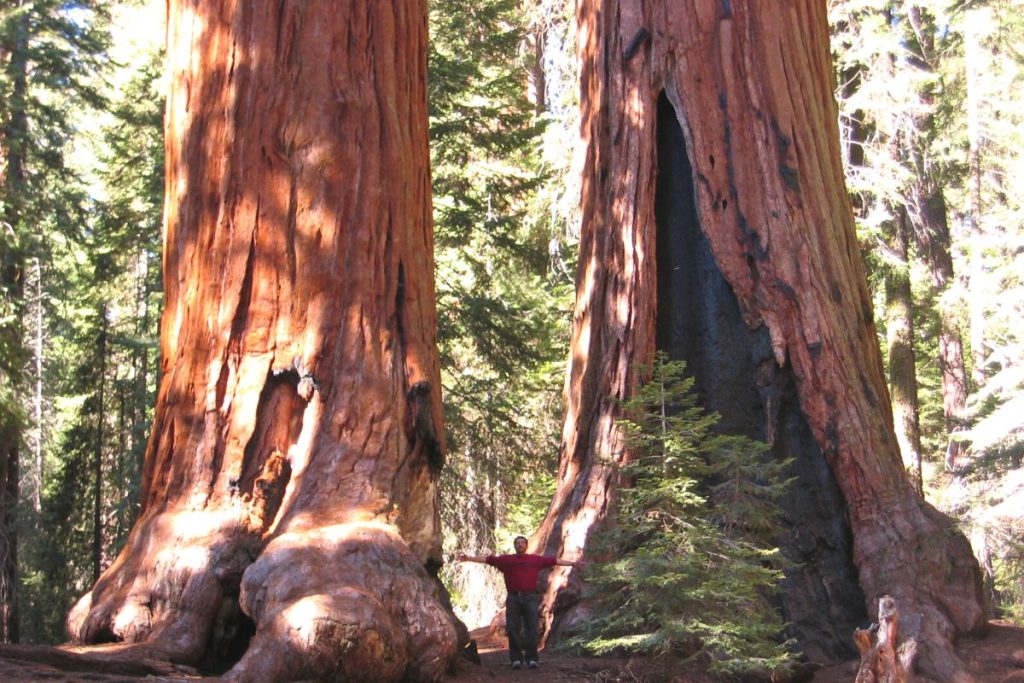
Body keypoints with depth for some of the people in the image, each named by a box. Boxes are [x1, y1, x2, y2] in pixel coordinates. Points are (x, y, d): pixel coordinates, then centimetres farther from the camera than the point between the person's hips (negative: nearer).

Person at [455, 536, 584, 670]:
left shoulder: (536, 559, 13)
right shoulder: (506, 559, 12)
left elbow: (554, 561, 12)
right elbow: (487, 559, 7)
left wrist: (573, 564, 9)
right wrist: (468, 558, 0)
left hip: (530, 598, 0)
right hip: (513, 598, 0)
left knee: (531, 629, -5)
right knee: (513, 629, -3)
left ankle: (531, 658, -3)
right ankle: (516, 659, 1)